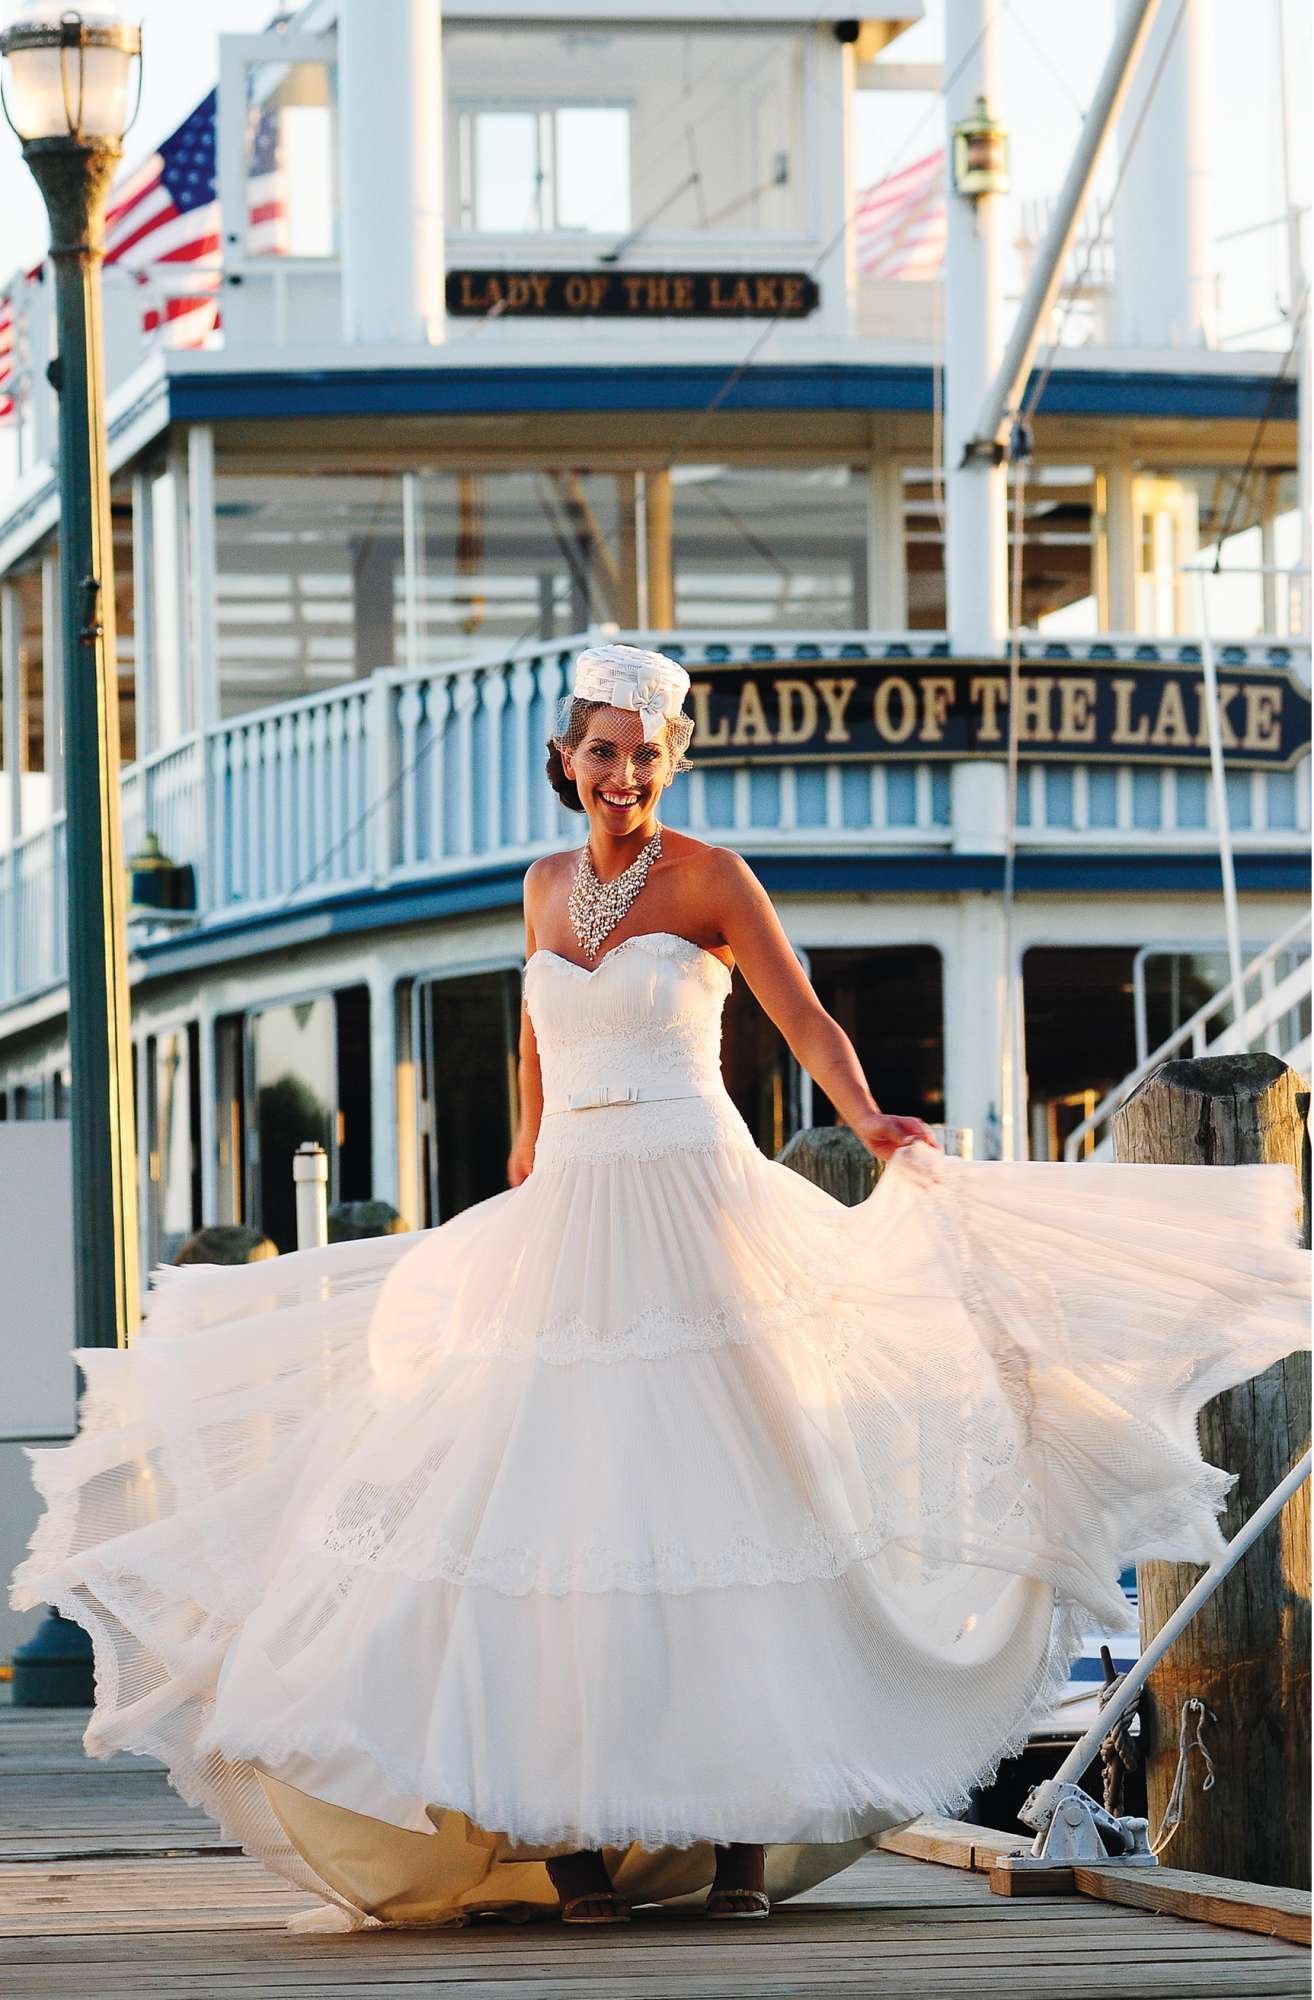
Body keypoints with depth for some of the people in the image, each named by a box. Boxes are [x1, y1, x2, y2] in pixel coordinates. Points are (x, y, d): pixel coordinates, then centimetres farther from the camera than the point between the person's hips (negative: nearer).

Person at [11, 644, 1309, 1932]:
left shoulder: (710, 880, -2)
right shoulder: (548, 886, 14)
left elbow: (807, 1024, -9)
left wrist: (870, 1124, -26)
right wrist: (525, 1176, 26)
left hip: (693, 1219, -5)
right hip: (564, 1229, 5)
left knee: (719, 1508, -7)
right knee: (559, 1520, -4)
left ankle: (747, 1838, -4)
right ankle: (577, 1839, -3)